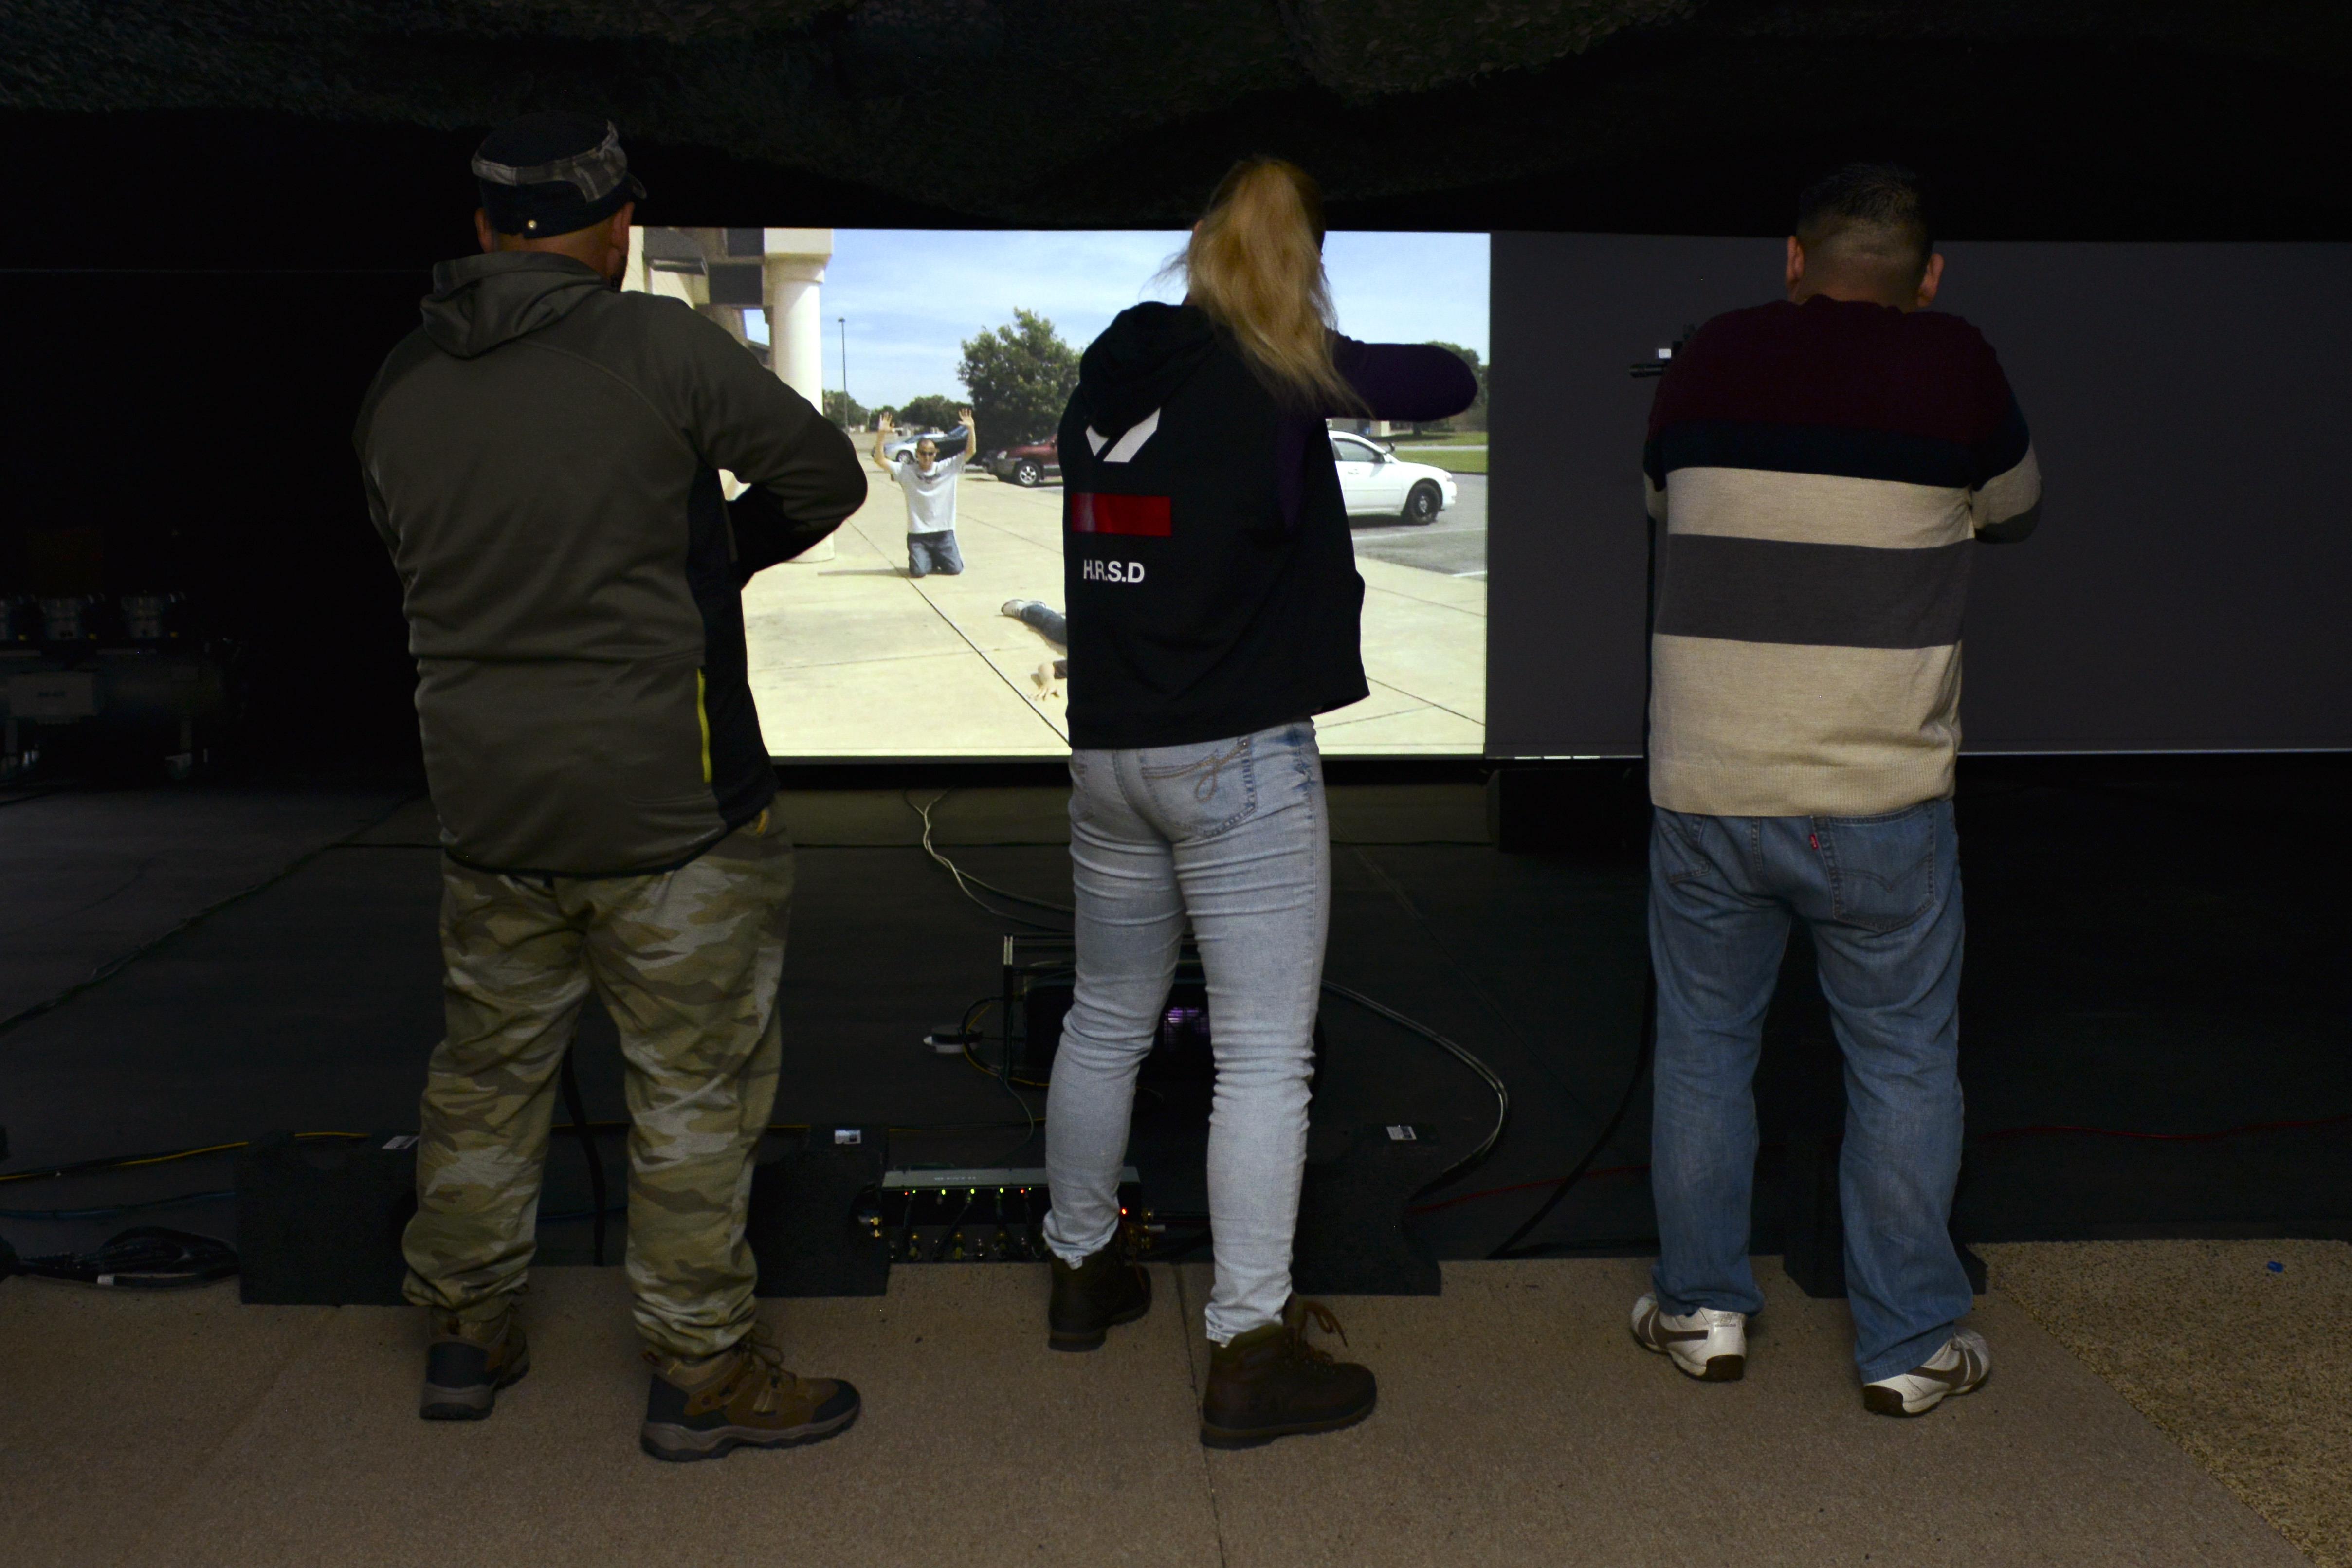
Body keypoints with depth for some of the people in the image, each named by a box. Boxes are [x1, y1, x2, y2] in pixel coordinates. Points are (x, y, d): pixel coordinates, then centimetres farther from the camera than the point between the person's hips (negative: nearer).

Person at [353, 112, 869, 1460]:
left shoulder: (401, 385, 5)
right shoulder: (656, 346, -12)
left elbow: (416, 563, 14)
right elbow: (828, 476, -4)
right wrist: (724, 554, 12)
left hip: (487, 802, 6)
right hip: (667, 803, -5)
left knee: (490, 1070, 19)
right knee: (698, 1087, 5)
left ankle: (467, 1333, 31)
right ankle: (703, 1372, 14)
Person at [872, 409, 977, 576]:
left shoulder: (947, 468, 2)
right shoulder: (907, 472, -1)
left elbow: (970, 451, -4)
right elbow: (880, 459, -8)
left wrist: (971, 429, -19)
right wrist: (882, 434, -20)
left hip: (944, 532, 1)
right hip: (918, 534, -1)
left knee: (955, 569, -12)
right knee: (918, 572, -18)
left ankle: (939, 558, 24)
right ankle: (928, 560, 19)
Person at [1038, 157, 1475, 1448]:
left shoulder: (1112, 364, 7)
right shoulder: (1278, 377, -10)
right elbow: (1447, 382, -6)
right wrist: (1350, 362, 15)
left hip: (1108, 748, 7)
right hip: (1240, 758, -6)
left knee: (1108, 1017, 20)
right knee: (1264, 1057, -1)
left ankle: (1083, 1270, 36)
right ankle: (1250, 1351, 2)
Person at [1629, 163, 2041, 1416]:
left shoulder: (1706, 362, 3)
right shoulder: (1954, 367, -4)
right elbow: (2016, 510, 14)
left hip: (1704, 786, 2)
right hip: (1879, 795, -2)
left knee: (1702, 1050, 16)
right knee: (1904, 1065, 12)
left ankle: (1700, 1311, 26)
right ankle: (1910, 1345, 20)